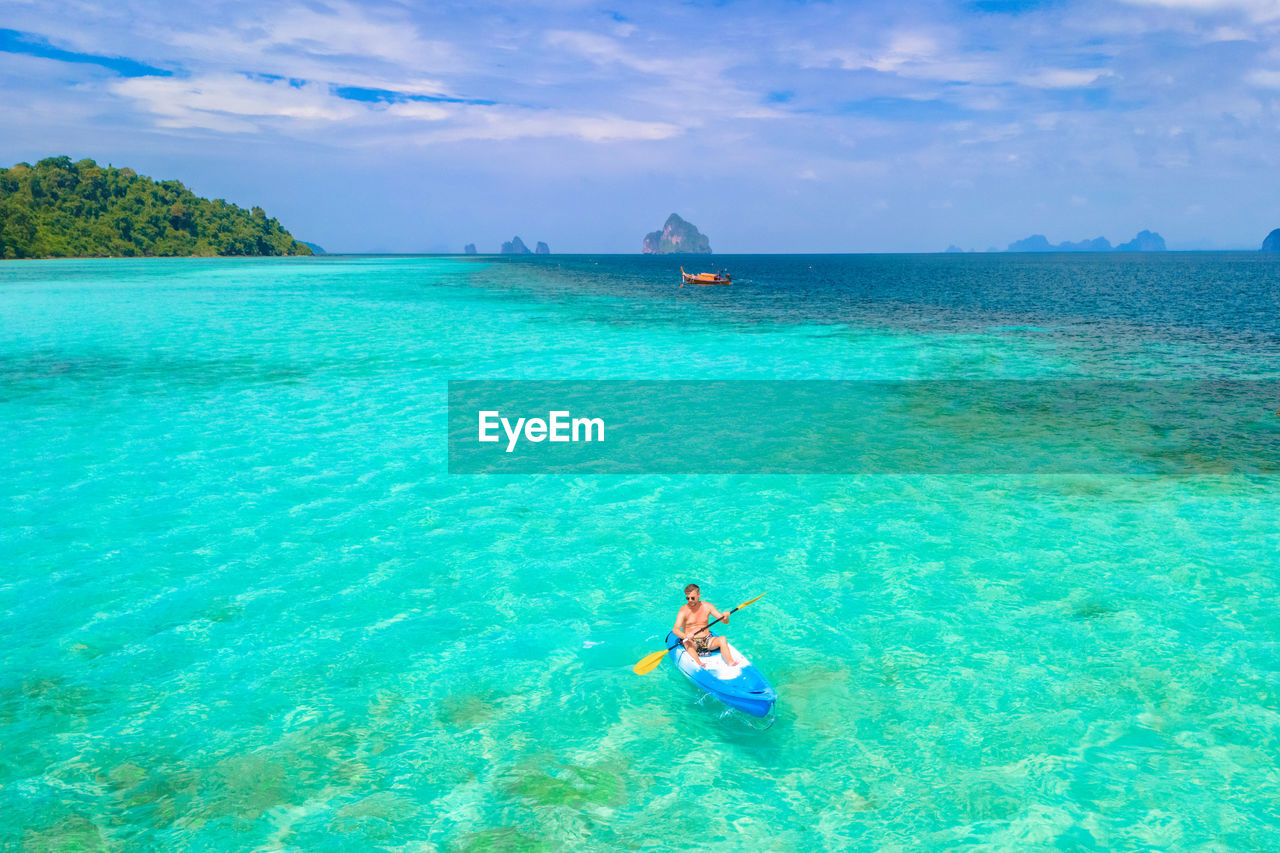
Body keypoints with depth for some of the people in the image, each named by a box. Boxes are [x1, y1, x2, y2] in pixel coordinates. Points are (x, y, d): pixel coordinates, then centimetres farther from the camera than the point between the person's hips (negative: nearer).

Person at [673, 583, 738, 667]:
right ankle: (698, 663, -59)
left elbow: (725, 622, 2)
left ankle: (730, 662, -43)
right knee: (688, 643, -36)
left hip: (707, 641, 3)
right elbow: (675, 629, -21)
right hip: (692, 642, -3)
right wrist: (685, 636, -42)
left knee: (722, 639, -24)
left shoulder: (707, 606, 2)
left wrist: (726, 617, -22)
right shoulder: (684, 611, -8)